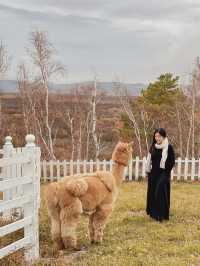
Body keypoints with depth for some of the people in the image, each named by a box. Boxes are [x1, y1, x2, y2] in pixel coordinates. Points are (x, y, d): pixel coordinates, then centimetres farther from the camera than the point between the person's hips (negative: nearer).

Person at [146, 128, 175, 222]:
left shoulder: (168, 147, -9)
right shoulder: (153, 146, 7)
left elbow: (172, 162, -8)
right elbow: (149, 160, 12)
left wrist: (166, 172, -11)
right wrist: (148, 171, 5)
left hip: (163, 174, -6)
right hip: (153, 174, 6)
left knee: (160, 193, -9)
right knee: (152, 193, 10)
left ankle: (161, 215, -1)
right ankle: (153, 212, 23)